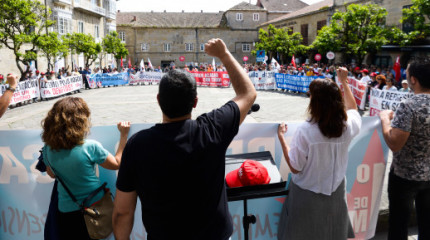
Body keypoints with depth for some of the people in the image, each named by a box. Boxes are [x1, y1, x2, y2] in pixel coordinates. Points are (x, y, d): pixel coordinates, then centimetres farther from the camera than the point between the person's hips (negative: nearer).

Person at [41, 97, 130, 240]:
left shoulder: (48, 149, -12)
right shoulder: (90, 147, -25)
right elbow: (117, 164, -10)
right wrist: (124, 135, -5)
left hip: (66, 212, 3)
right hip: (94, 207, -3)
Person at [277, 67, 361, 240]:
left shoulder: (305, 131, -28)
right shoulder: (348, 126, -15)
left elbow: (295, 168, -17)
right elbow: (353, 108, 11)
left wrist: (281, 138, -9)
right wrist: (344, 82, 19)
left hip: (306, 196, -4)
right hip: (335, 193, 4)